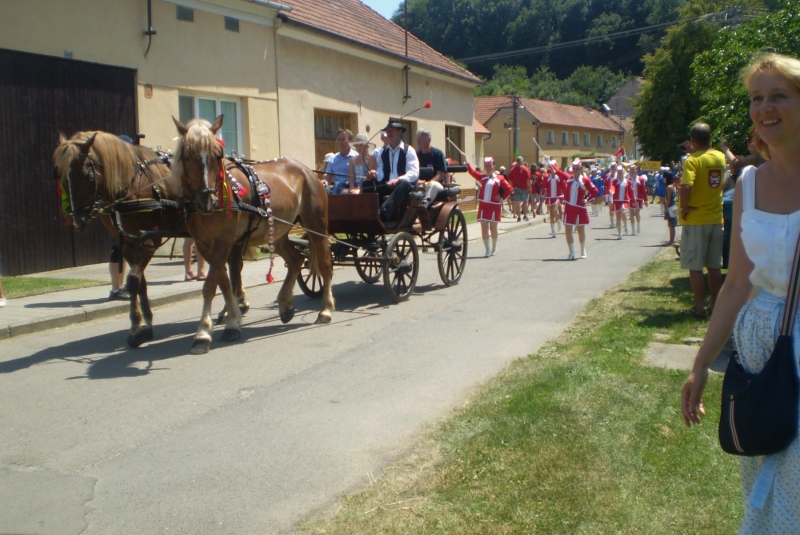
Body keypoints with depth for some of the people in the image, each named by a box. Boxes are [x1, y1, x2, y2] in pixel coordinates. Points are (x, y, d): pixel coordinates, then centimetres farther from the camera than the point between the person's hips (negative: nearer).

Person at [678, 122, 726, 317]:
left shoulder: (692, 160, -14)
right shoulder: (720, 157, 6)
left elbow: (686, 187, -27)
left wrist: (684, 208, -14)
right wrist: (695, 152, 20)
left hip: (695, 220, -6)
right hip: (716, 218, 6)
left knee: (695, 266, 2)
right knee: (714, 266, 13)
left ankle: (699, 306, 5)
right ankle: (715, 304, 20)